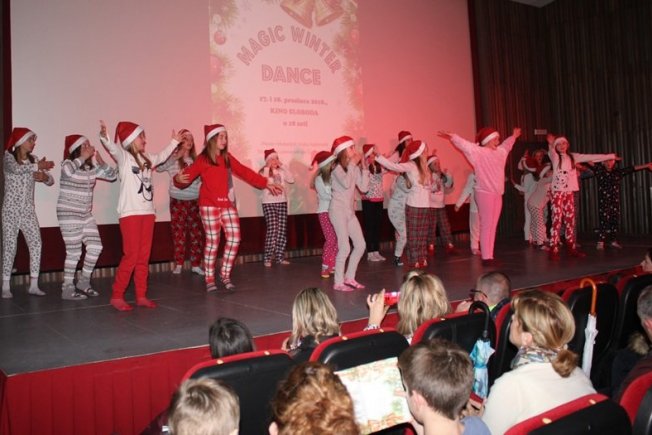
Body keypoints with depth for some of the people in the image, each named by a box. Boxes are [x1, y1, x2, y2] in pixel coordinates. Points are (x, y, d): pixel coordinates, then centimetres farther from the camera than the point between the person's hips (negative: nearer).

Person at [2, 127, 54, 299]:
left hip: (28, 211, 4)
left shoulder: (34, 160, 8)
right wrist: (37, 167, -33)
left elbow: (51, 181, 3)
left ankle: (33, 285, 0)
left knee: (36, 244, -5)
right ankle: (6, 287, 3)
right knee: (9, 247, -3)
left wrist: (45, 177, -18)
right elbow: (15, 169, -28)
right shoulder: (8, 157, -4)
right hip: (11, 210, -4)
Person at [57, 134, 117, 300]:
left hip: (86, 215, 7)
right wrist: (83, 157, -24)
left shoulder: (91, 168, 9)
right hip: (69, 214, -7)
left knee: (95, 247, 3)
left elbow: (112, 175, 7)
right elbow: (68, 171, -35)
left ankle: (83, 283, 18)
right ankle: (67, 289, 7)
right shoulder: (68, 163, -10)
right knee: (74, 252, -5)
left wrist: (100, 161, -4)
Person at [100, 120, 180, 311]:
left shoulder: (146, 158, 17)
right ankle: (117, 296, 2)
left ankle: (141, 296, 14)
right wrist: (104, 136, -43)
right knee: (131, 256, -9)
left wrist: (174, 141, 47)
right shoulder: (124, 157, -2)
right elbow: (112, 147, -23)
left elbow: (162, 156, 37)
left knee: (144, 257, 8)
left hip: (147, 212, 7)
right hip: (130, 213, -7)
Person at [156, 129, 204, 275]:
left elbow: (201, 178, 13)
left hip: (195, 201, 3)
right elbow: (158, 167, -20)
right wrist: (176, 156, -23)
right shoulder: (172, 159, -2)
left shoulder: (196, 160, 9)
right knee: (178, 233, 2)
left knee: (197, 232, 2)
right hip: (178, 201, -3)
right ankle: (178, 264, 12)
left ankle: (196, 264, 10)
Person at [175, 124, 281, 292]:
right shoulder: (202, 159, -4)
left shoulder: (228, 158, 11)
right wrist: (179, 179, -35)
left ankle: (225, 274, 15)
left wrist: (266, 183, 17)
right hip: (209, 205, -5)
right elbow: (188, 175, -11)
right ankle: (209, 279, 11)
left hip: (227, 204, 5)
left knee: (234, 238, -1)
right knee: (212, 241, -2)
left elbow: (245, 172, 16)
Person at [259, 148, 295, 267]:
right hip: (269, 203, -4)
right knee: (272, 229, -14)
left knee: (282, 230, 2)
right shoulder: (263, 171, 0)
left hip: (282, 202, 4)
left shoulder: (281, 171, 9)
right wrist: (267, 168, -16)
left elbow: (291, 180, -5)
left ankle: (279, 256, 11)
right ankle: (267, 257, -7)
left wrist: (282, 167, -6)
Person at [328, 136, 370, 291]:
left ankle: (349, 278, 19)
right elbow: (346, 183, -27)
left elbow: (363, 187, 3)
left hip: (350, 211, 8)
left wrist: (364, 167, -1)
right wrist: (352, 164, -18)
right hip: (338, 210, -8)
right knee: (345, 247, -11)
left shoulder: (354, 168, 11)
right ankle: (338, 282, -1)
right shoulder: (337, 167, -9)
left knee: (360, 245, 6)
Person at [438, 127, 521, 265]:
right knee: (486, 226, -6)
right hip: (484, 193, -7)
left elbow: (506, 145, 38)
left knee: (493, 227, 7)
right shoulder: (479, 152, -4)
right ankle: (486, 257, -3)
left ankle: (490, 256, 11)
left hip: (497, 194, 8)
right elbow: (464, 145, -15)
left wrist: (513, 136, 51)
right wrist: (452, 137, -28)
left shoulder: (500, 152, 17)